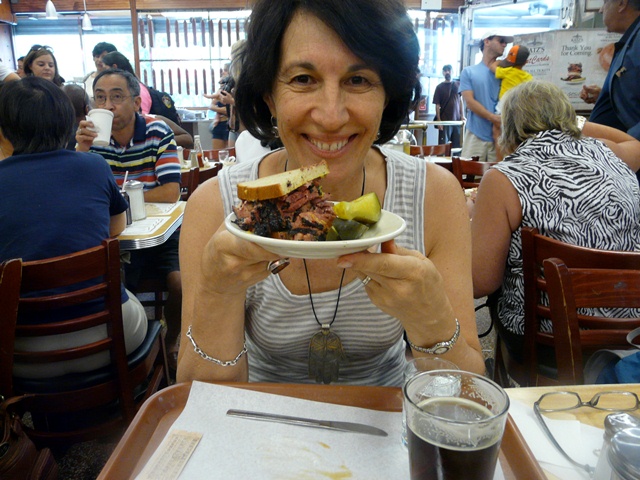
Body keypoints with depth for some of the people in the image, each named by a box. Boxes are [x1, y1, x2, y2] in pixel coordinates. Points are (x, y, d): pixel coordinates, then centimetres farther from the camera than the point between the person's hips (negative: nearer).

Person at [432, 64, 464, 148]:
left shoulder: (457, 85, 8)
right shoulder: (440, 87, 0)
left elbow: (460, 101, 13)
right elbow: (437, 105, -3)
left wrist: (462, 116, 5)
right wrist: (438, 120, -10)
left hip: (457, 120, 3)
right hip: (445, 121, -3)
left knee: (457, 144, 4)